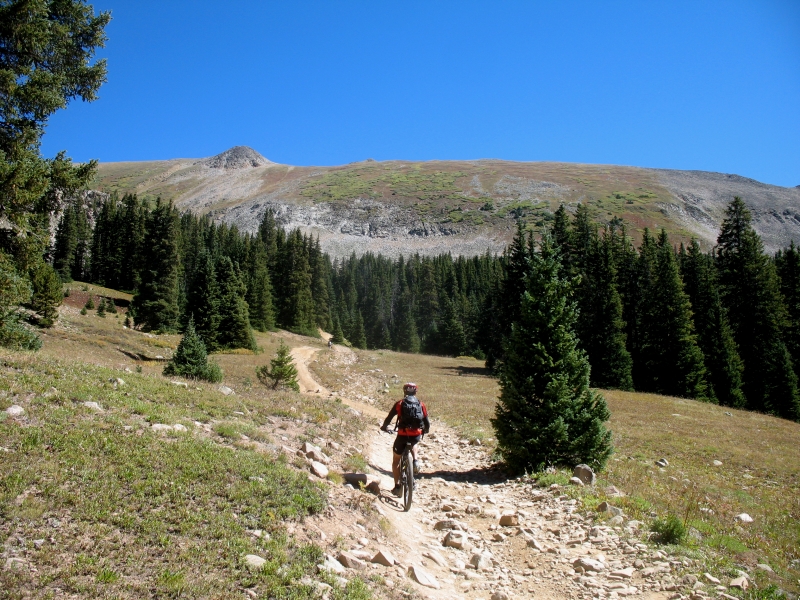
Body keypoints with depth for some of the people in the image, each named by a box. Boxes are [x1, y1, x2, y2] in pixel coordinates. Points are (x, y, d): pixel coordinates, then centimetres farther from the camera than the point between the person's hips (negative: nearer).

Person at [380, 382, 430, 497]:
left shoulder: (399, 404, 3)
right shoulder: (421, 405, 8)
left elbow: (388, 419, 6)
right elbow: (427, 423, 8)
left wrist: (384, 427, 27)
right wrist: (425, 431, 30)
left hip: (402, 436, -2)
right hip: (416, 436, 2)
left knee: (395, 461, 19)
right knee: (413, 444, 40)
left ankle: (397, 486, 18)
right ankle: (415, 460, 14)